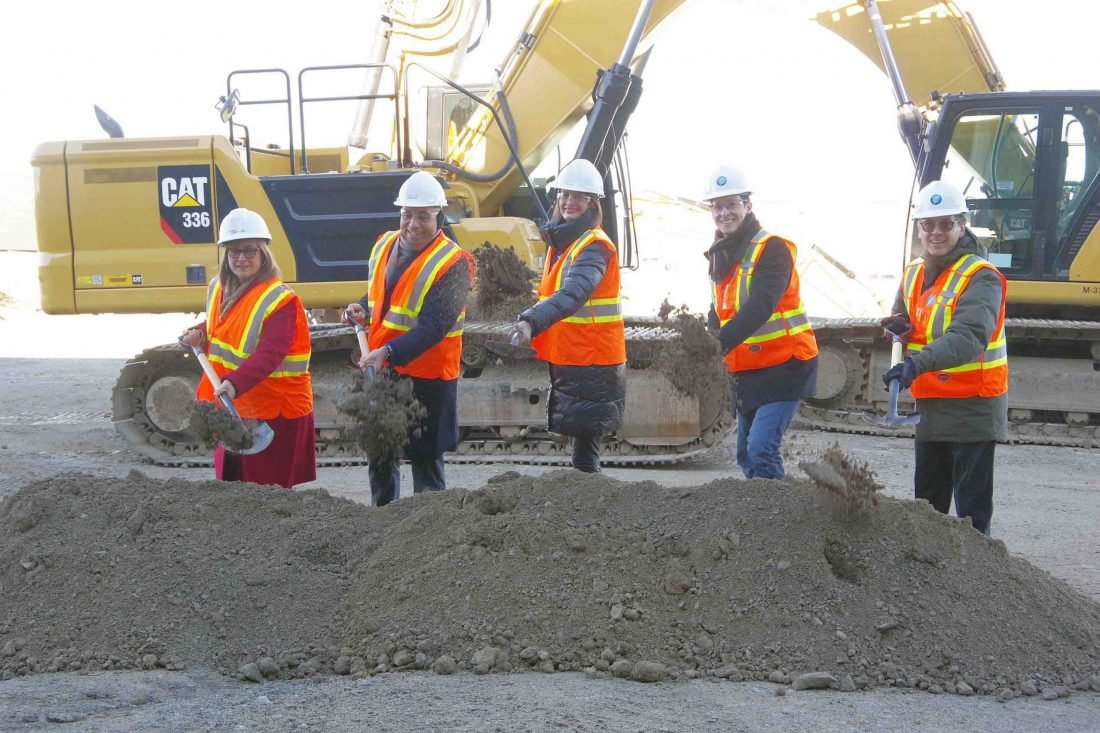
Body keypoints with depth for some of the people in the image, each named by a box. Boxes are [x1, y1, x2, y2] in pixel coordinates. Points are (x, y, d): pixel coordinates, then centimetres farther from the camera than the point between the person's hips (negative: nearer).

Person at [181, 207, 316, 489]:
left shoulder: (280, 300, -18)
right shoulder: (218, 288, 8)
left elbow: (269, 354, -28)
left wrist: (235, 383, -41)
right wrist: (199, 334, 3)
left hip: (275, 413, -8)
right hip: (231, 408, 8)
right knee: (230, 484, 18)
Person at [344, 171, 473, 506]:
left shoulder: (453, 263, -15)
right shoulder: (384, 246, 7)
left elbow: (434, 327, -23)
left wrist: (389, 352, -33)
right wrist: (363, 307, 1)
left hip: (428, 378, -7)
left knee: (425, 460, 3)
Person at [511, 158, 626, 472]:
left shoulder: (595, 246, -15)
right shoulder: (560, 242, 14)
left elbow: (573, 294, -33)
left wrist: (532, 321, -46)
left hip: (592, 364, -9)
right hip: (566, 361, 9)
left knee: (584, 456, -8)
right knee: (582, 444, 16)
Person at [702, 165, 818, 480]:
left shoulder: (772, 248, -14)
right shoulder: (720, 255, 11)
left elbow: (761, 305, -28)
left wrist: (721, 342, -41)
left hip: (784, 367, -8)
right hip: (747, 372, 8)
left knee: (761, 449, -19)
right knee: (746, 455, 14)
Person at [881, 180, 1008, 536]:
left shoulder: (981, 277, -16)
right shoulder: (914, 273, 8)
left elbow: (968, 337, -33)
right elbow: (903, 321, 24)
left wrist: (917, 364, -46)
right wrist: (901, 326, -1)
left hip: (973, 406, -8)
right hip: (930, 405, 8)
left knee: (972, 507, -3)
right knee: (927, 500, 19)